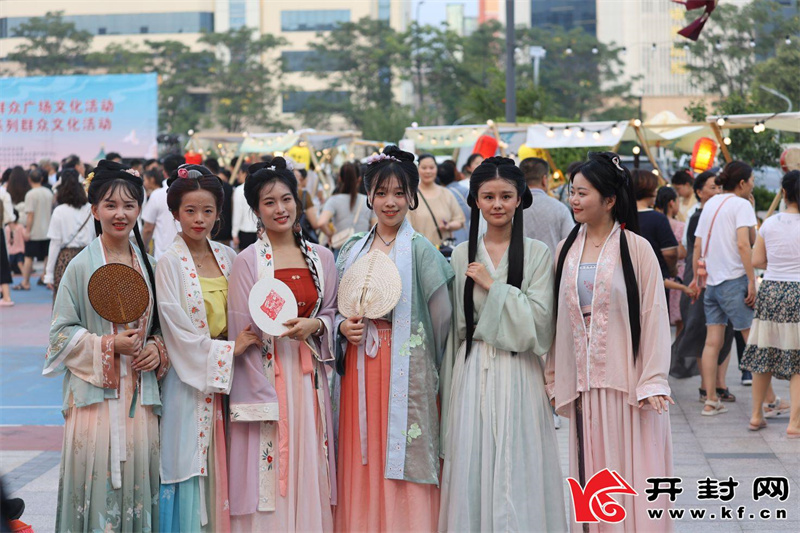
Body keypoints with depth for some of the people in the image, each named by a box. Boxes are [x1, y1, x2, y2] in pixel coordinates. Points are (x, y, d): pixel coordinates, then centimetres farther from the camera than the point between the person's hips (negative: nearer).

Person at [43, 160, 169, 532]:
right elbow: (62, 333, -3)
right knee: (98, 480, -4)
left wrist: (158, 349, -2)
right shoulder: (81, 266, -3)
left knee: (138, 479, 4)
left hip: (141, 393, 4)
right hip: (96, 394, -3)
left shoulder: (149, 264, 9)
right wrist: (108, 346, -15)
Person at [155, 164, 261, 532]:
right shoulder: (170, 263, -6)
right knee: (190, 470, -3)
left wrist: (244, 342, -3)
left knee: (223, 474, 7)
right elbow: (179, 333, -11)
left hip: (227, 380, 5)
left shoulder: (228, 257, 9)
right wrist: (229, 350, -12)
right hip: (190, 382, -5)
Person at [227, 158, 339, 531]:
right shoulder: (248, 261, -4)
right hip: (265, 376, -3)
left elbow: (332, 313, 14)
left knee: (309, 470, 6)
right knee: (270, 482, -2)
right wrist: (262, 398, -13)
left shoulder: (322, 258, 8)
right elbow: (243, 332, -6)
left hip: (309, 376, 4)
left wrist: (314, 325, -10)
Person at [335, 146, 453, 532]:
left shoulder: (420, 250, -4)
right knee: (362, 462, 6)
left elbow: (441, 315, -4)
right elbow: (336, 308, 16)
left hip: (406, 368, -4)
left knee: (402, 462, -3)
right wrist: (344, 327, -4)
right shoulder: (353, 249, 10)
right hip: (360, 368, 4)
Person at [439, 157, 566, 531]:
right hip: (472, 373, 3)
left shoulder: (537, 253, 0)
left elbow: (539, 319, -9)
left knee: (517, 470, -2)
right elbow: (455, 326, 11)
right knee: (472, 467, 4)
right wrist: (448, 385, 10)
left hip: (518, 374, -2)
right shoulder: (462, 255, 8)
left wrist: (493, 285, -11)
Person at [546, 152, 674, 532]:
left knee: (632, 473, 0)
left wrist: (653, 382, -13)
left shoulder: (636, 249, -5)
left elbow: (654, 316, -7)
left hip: (628, 381, -4)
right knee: (591, 475, 8)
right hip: (583, 383, 4)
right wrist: (553, 378, 10)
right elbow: (558, 319, 12)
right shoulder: (566, 251, 9)